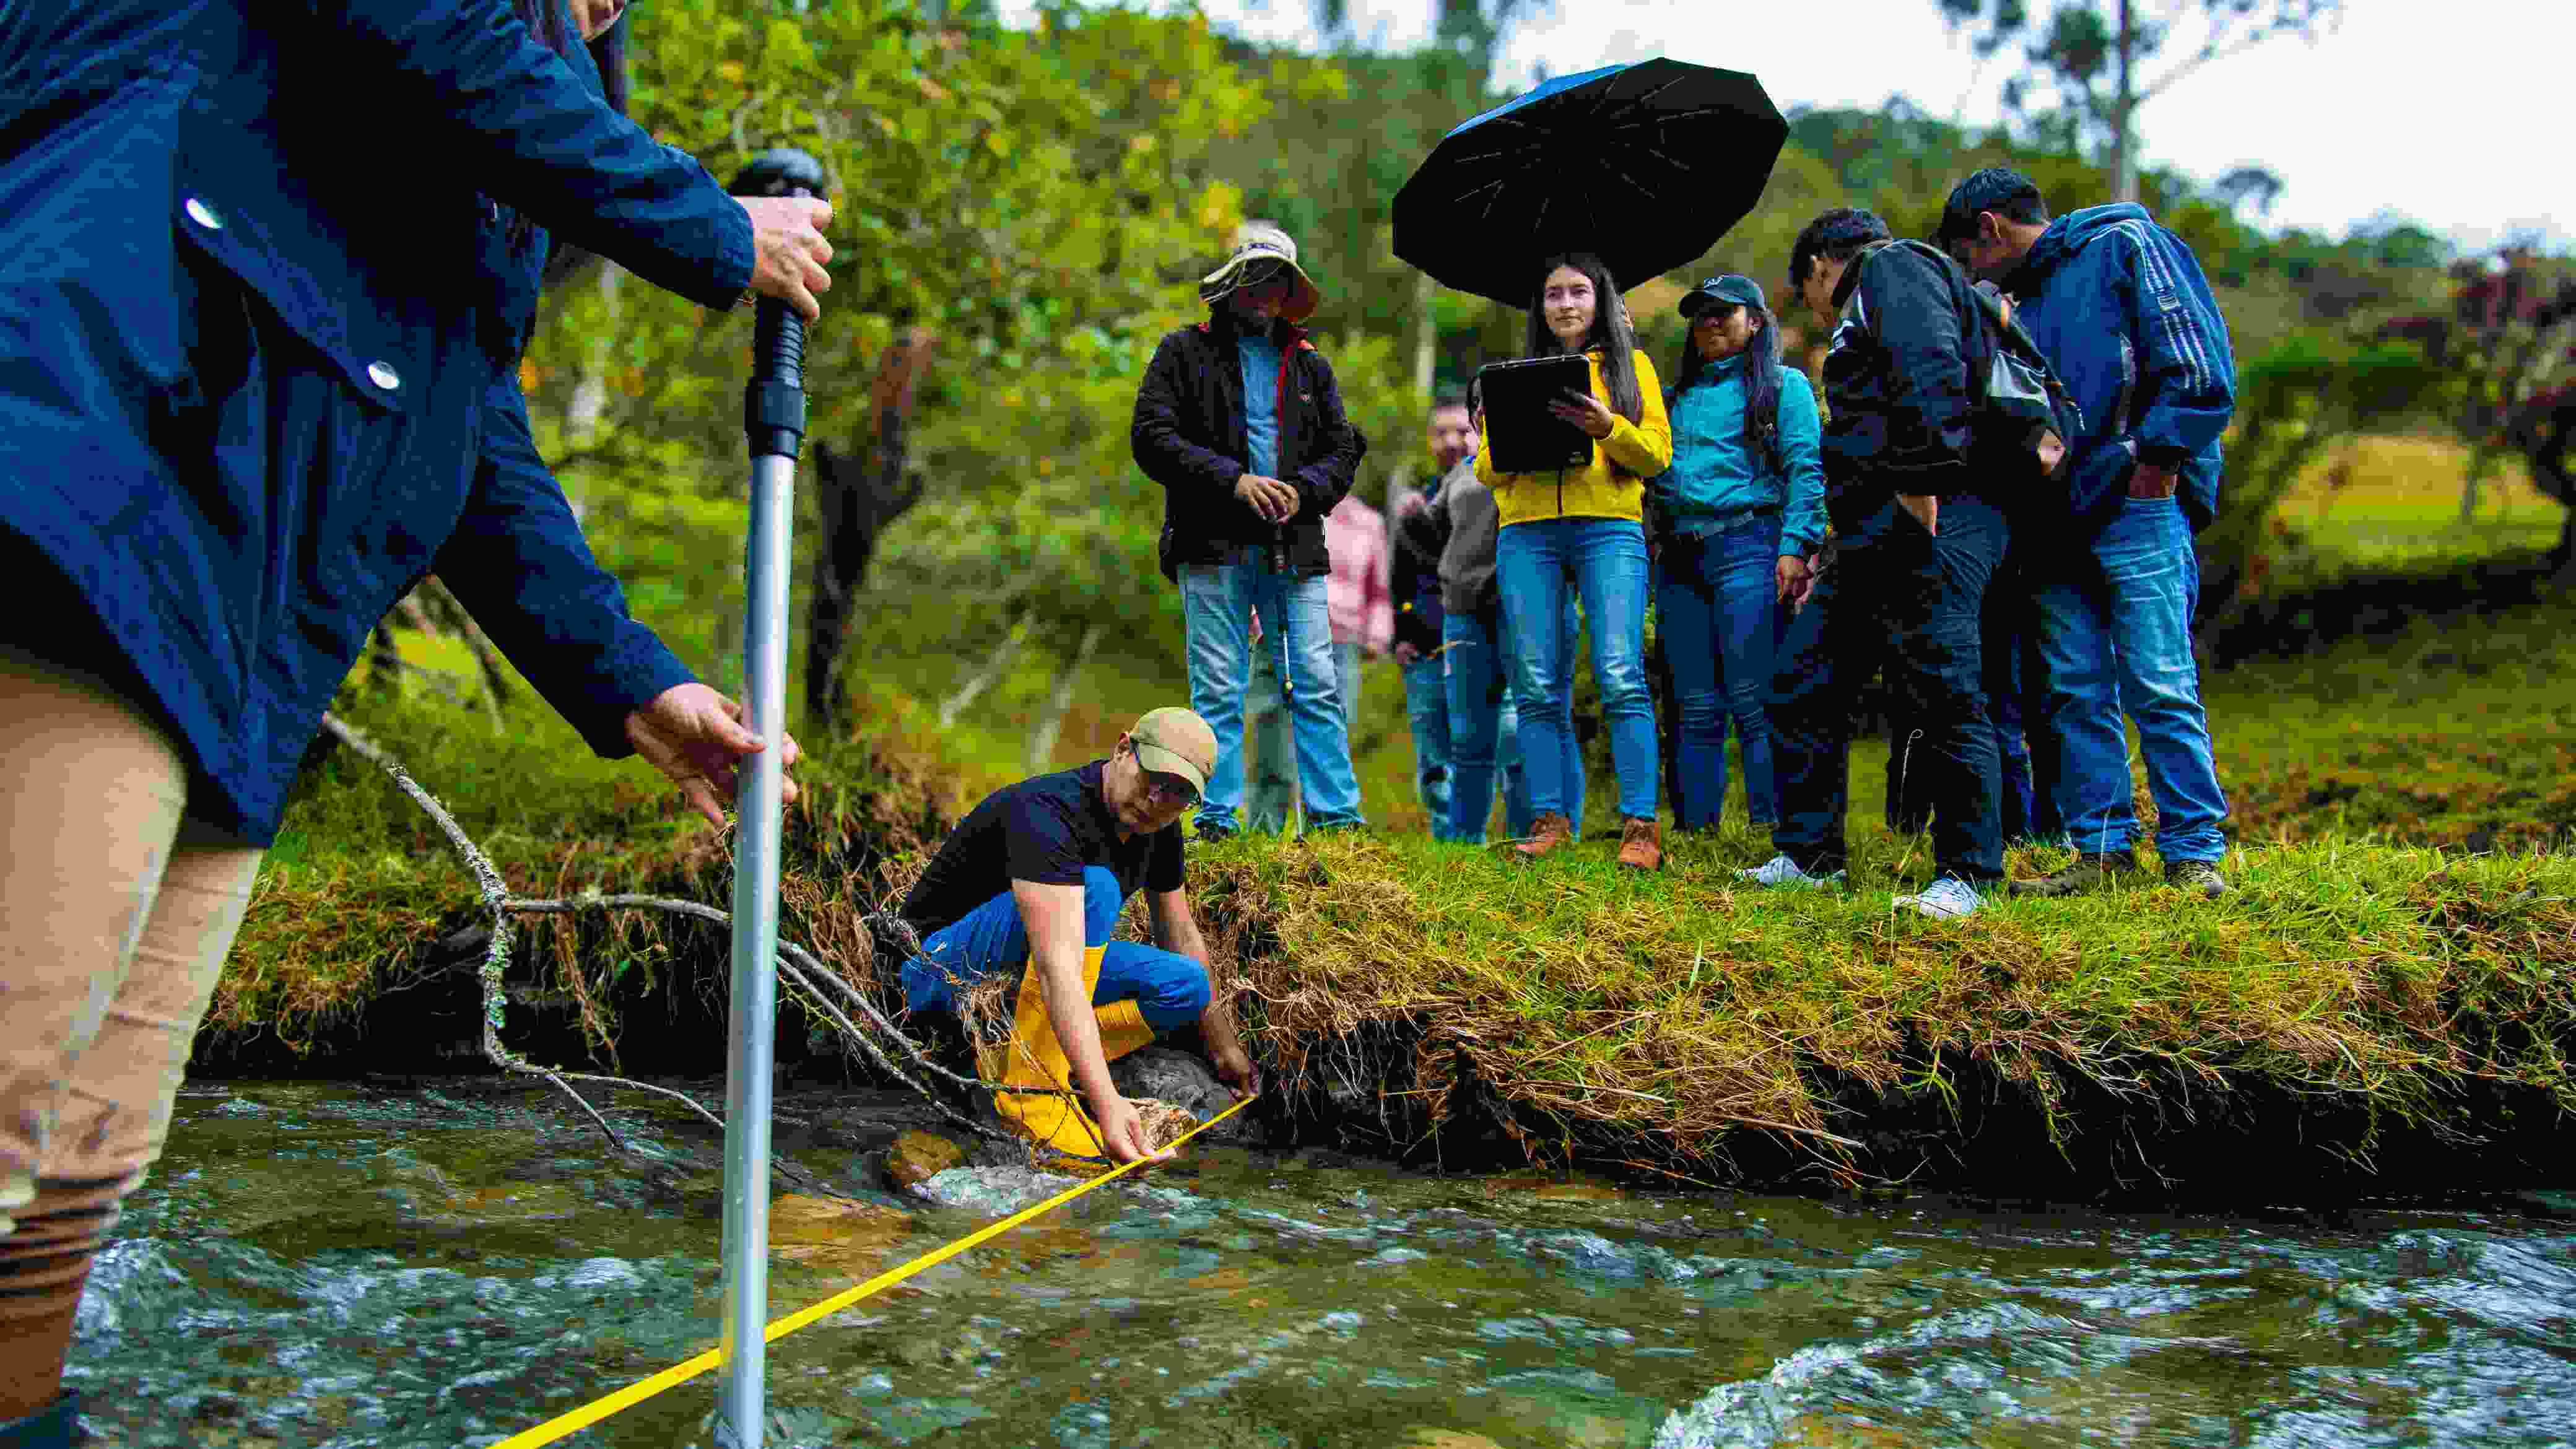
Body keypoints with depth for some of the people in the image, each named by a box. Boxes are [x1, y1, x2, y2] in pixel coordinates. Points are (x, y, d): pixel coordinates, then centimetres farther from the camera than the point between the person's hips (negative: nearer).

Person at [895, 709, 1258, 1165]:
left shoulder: (1157, 828, -3)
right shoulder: (1046, 813, -31)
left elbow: (1181, 935, 12)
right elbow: (1059, 970, -42)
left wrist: (1224, 1046, 16)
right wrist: (1106, 1101, -50)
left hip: (1022, 976, 8)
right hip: (941, 968, -8)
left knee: (1188, 985, -7)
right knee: (1094, 888, -32)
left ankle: (1013, 1059, -7)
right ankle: (1031, 1091, -28)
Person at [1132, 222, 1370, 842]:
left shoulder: (1310, 365, 20)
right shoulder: (1184, 351, 9)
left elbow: (1343, 450, 15)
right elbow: (1151, 437, -2)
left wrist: (1302, 489, -7)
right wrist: (1232, 480, -12)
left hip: (1295, 550, 3)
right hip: (1213, 546, -2)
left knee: (1318, 686, -2)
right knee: (1218, 691, -1)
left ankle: (1337, 814, 3)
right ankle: (1217, 819, 4)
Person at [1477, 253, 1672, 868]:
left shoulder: (1631, 366, 17)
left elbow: (1658, 453, 5)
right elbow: (1486, 471, 17)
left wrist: (1607, 427, -13)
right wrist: (1498, 441, -6)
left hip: (1609, 525, -2)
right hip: (1527, 532, 3)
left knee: (1620, 675, -14)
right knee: (1537, 684, -4)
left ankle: (1641, 825, -14)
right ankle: (1550, 819, 0)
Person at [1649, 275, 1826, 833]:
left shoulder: (1782, 385, 9)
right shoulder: (1679, 395, 24)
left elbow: (1804, 471, -2)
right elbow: (1650, 469, 22)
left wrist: (1796, 547, -14)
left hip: (1747, 545, -5)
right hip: (1678, 557, 5)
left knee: (1755, 703, -10)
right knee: (1696, 709, 4)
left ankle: (1773, 829, -9)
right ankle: (1692, 832, 6)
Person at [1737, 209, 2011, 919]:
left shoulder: (1893, 268, 3)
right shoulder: (1870, 306, 32)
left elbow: (1929, 372, -17)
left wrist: (1922, 482, -25)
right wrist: (1834, 557, 31)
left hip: (1930, 524, -11)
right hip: (1874, 540, 11)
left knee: (1942, 698, -9)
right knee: (1800, 688, 10)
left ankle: (1965, 874, -2)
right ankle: (1810, 855, 18)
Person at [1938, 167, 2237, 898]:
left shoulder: (2124, 246, 2)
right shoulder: (2027, 296, 25)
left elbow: (2198, 362, -8)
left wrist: (2155, 465, -12)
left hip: (2133, 508, -8)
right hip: (2059, 518, 8)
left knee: (2159, 685, -9)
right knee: (2075, 691, 4)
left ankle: (2194, 854, -2)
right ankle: (2102, 848, 9)